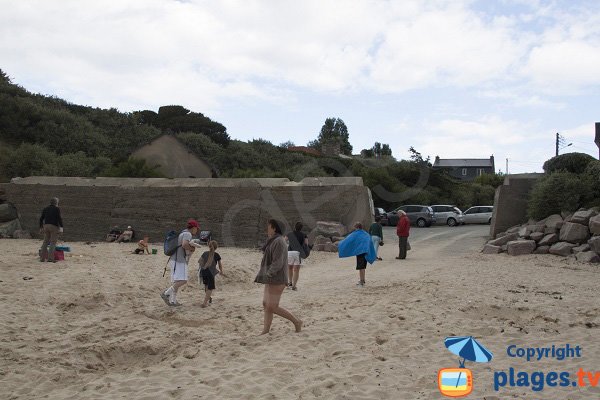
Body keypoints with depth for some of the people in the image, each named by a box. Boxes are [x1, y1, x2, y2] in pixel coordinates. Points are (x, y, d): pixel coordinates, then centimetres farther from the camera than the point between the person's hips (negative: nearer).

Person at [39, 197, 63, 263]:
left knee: (45, 242, 12)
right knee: (53, 242, -5)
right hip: (54, 226, -6)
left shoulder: (45, 209, 16)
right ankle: (50, 258, -11)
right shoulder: (57, 209, -2)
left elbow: (41, 219, 15)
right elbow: (59, 218, -11)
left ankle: (42, 258, 10)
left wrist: (41, 228, 20)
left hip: (46, 226, 6)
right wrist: (61, 227, -9)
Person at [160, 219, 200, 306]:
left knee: (177, 282, 11)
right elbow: (184, 245, -29)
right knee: (182, 280, -17)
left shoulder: (183, 233, 21)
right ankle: (166, 294, -14)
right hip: (179, 261, -11)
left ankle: (173, 301, 13)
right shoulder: (187, 234, -10)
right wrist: (192, 249, -11)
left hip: (179, 261, 11)